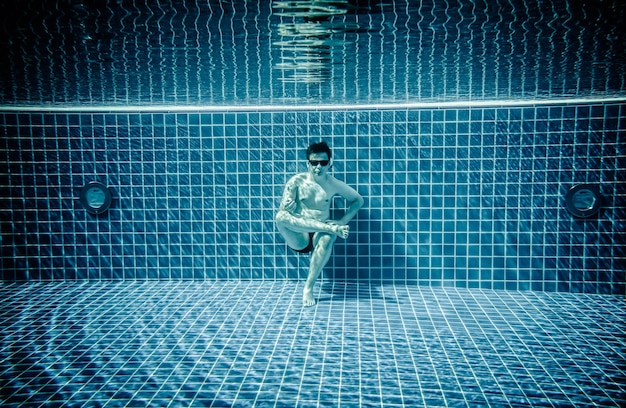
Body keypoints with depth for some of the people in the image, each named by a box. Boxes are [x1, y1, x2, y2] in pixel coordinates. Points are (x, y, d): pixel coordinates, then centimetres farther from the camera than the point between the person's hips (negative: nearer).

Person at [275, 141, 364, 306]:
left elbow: (358, 200, 12)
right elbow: (283, 211, -8)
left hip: (320, 235, 1)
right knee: (281, 216, -31)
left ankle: (308, 288, -27)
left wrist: (342, 222, -5)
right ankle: (331, 229, -32)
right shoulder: (297, 181, -3)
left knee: (328, 237, -37)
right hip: (298, 238, -1)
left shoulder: (334, 184, 1)